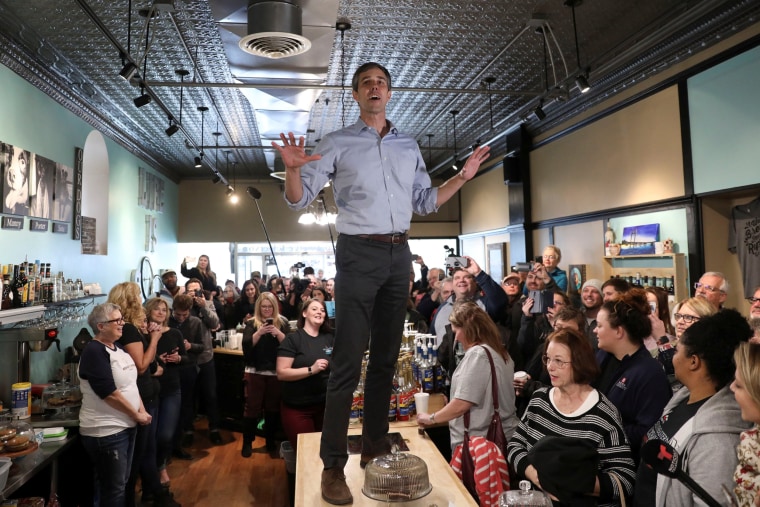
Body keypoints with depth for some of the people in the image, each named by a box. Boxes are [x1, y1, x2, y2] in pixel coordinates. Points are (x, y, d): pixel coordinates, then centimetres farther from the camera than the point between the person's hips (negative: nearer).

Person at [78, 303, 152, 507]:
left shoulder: (117, 347, 8)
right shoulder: (94, 352, -18)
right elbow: (109, 393, -23)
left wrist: (142, 410, 0)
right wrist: (137, 415, -14)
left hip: (126, 425, 8)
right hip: (106, 431, -8)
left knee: (122, 482, 20)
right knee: (113, 488, 5)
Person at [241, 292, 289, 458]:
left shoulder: (282, 322, 3)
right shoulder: (252, 323, 2)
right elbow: (246, 345, -11)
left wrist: (277, 332, -24)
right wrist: (259, 332, -25)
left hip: (276, 372, 1)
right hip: (255, 372, -1)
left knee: (273, 408, 9)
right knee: (252, 407, 4)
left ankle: (271, 443, 23)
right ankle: (247, 443, 19)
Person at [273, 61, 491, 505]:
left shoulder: (409, 146, 15)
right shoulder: (337, 143, 3)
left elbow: (425, 202, 20)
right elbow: (299, 199, -2)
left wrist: (462, 177, 10)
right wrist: (292, 169, -22)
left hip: (399, 255, 5)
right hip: (358, 254, -4)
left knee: (387, 359, 10)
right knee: (348, 362, -7)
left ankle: (376, 449, 23)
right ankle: (334, 465, 4)